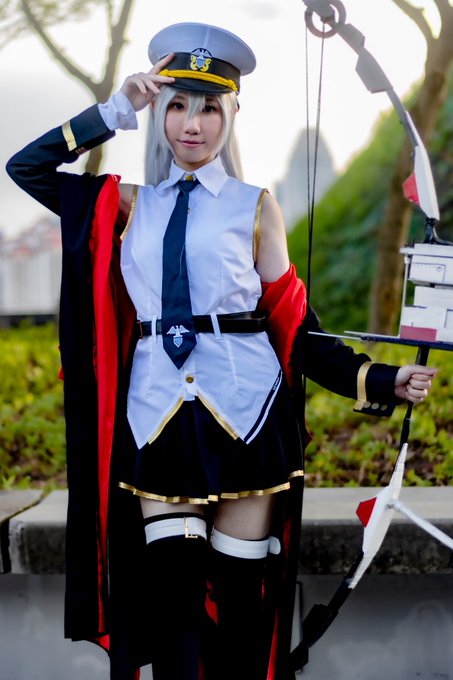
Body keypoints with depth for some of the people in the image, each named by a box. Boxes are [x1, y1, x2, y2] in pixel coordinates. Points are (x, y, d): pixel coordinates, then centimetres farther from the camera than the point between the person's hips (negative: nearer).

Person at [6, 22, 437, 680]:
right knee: (169, 600, 2)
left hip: (243, 411, -1)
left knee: (242, 600, 7)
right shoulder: (131, 204, 12)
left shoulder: (254, 205, 5)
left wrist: (380, 380, -7)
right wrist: (115, 112, 6)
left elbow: (292, 323, 3)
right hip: (156, 415, 2)